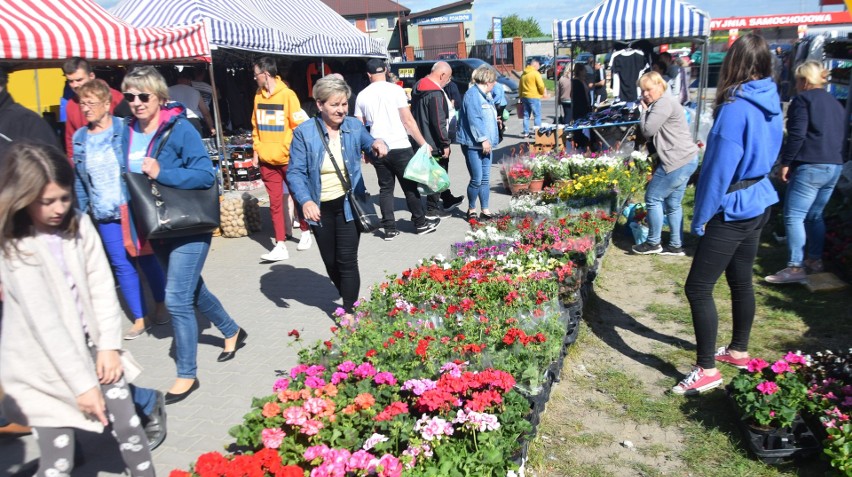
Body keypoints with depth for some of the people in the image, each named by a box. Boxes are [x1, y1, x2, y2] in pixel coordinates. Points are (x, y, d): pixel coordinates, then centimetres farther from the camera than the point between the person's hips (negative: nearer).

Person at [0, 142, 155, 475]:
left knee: (129, 427, 4)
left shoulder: (79, 225, -2)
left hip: (89, 347, 4)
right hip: (42, 366, -4)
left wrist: (109, 345, -7)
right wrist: (81, 383, -17)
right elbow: (43, 322, -18)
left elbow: (101, 288, 1)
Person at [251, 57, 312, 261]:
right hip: (267, 159, 4)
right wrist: (257, 151, 9)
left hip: (288, 158, -4)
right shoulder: (258, 95, 7)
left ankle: (305, 233, 32)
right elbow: (256, 126, 13)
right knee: (275, 202, 2)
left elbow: (299, 125, -9)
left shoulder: (287, 94, -9)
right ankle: (281, 246, 5)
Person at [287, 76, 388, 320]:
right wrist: (305, 201, -27)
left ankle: (349, 312, 10)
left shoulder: (354, 126, -2)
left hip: (348, 205, 0)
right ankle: (346, 297, 40)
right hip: (320, 208, 1)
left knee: (347, 260, -4)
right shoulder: (304, 132, -9)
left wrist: (377, 145, -19)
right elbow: (295, 172, -10)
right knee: (330, 262, 15)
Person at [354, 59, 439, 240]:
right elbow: (408, 121, -9)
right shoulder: (395, 90, -6)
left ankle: (389, 228, 9)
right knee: (410, 186, 7)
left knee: (385, 188, 11)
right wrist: (423, 143, -6)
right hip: (400, 147, -3)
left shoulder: (362, 96, 5)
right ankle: (420, 224, 16)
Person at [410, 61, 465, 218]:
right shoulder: (435, 94, -23)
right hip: (434, 142, -10)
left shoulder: (419, 86, 9)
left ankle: (447, 199, 36)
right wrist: (445, 143, -18)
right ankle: (432, 209, 11)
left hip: (421, 139, 10)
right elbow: (438, 122, -25)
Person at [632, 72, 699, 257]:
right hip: (685, 160, 11)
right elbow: (652, 134, 21)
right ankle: (676, 246, 19)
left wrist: (644, 111, -3)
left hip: (678, 161, -11)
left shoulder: (664, 102, -12)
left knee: (653, 198, -3)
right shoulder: (661, 104, 22)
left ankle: (653, 243, 6)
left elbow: (648, 130, -15)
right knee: (673, 204, 13)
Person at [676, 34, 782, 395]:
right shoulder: (770, 104, 6)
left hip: (733, 212, -9)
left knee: (698, 288, -4)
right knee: (741, 280, 20)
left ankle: (707, 370, 1)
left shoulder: (735, 108, -21)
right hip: (759, 204, 9)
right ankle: (739, 351, 36)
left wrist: (700, 217, -12)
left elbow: (720, 168, -20)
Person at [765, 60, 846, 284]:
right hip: (834, 167, 9)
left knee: (793, 216, -8)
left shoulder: (803, 99, -6)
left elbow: (796, 135, -16)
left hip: (810, 167, -9)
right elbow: (839, 136, 22)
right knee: (815, 215, 18)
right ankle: (815, 260, 25)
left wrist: (786, 162, -11)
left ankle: (796, 267, -12)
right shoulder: (835, 103, 20)